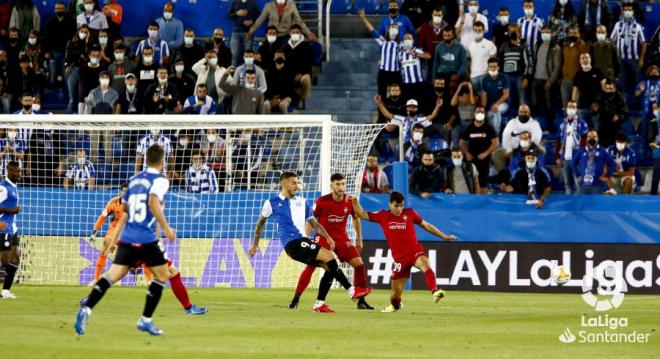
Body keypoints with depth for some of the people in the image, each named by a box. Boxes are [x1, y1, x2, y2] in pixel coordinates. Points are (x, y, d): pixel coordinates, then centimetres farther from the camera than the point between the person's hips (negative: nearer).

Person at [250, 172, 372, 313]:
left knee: (330, 267, -7)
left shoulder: (301, 202, 18)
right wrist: (255, 245, 21)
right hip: (292, 243, -7)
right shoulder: (272, 203, 4)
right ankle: (351, 291, -19)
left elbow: (314, 223, 19)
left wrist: (327, 237, 4)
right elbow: (261, 222, 17)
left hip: (303, 241, 7)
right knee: (329, 255, -21)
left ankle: (319, 304, -1)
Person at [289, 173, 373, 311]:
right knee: (311, 265, -19)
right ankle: (295, 299, -13)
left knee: (359, 264, -6)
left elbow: (356, 218, 12)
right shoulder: (321, 201, -14)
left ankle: (361, 301, 6)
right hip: (323, 237, -3)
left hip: (342, 238, 3)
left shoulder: (350, 201, -5)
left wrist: (359, 239, 14)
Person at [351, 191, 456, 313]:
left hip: (415, 251, -1)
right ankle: (394, 305, 39)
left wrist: (445, 237, 16)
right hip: (399, 257, 1)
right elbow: (361, 214, 11)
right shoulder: (382, 216, 5)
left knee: (425, 264, -37)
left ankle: (435, 292, -53)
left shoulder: (409, 213, 3)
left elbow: (426, 225, 15)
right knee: (396, 292, 5)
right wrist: (355, 201, -6)